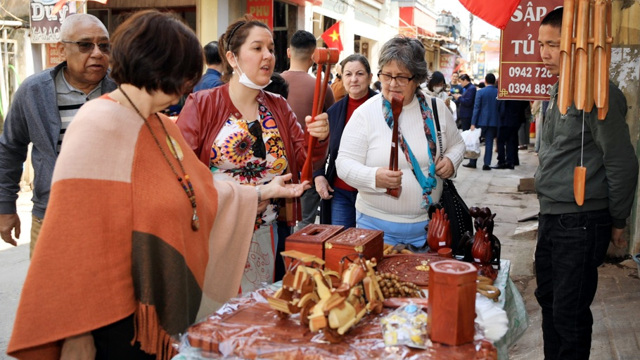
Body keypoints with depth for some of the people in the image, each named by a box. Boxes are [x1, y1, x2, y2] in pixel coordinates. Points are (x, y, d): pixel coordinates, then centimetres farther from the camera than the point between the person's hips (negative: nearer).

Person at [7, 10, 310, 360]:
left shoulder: (161, 125, 7)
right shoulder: (98, 126, -19)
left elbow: (198, 191, 15)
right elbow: (74, 238, -20)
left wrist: (261, 192, 17)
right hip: (120, 318, -8)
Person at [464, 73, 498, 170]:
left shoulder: (480, 92, -7)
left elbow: (476, 108, -9)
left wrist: (473, 123, -8)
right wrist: (499, 121, 11)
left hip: (481, 121, -2)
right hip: (494, 121, 2)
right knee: (489, 143, 6)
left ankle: (472, 162, 11)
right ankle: (486, 164, 5)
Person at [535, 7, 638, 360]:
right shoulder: (561, 90, 12)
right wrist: (550, 212, 19)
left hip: (581, 221, -9)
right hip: (552, 216, 9)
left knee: (569, 313, 0)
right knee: (548, 299, 19)